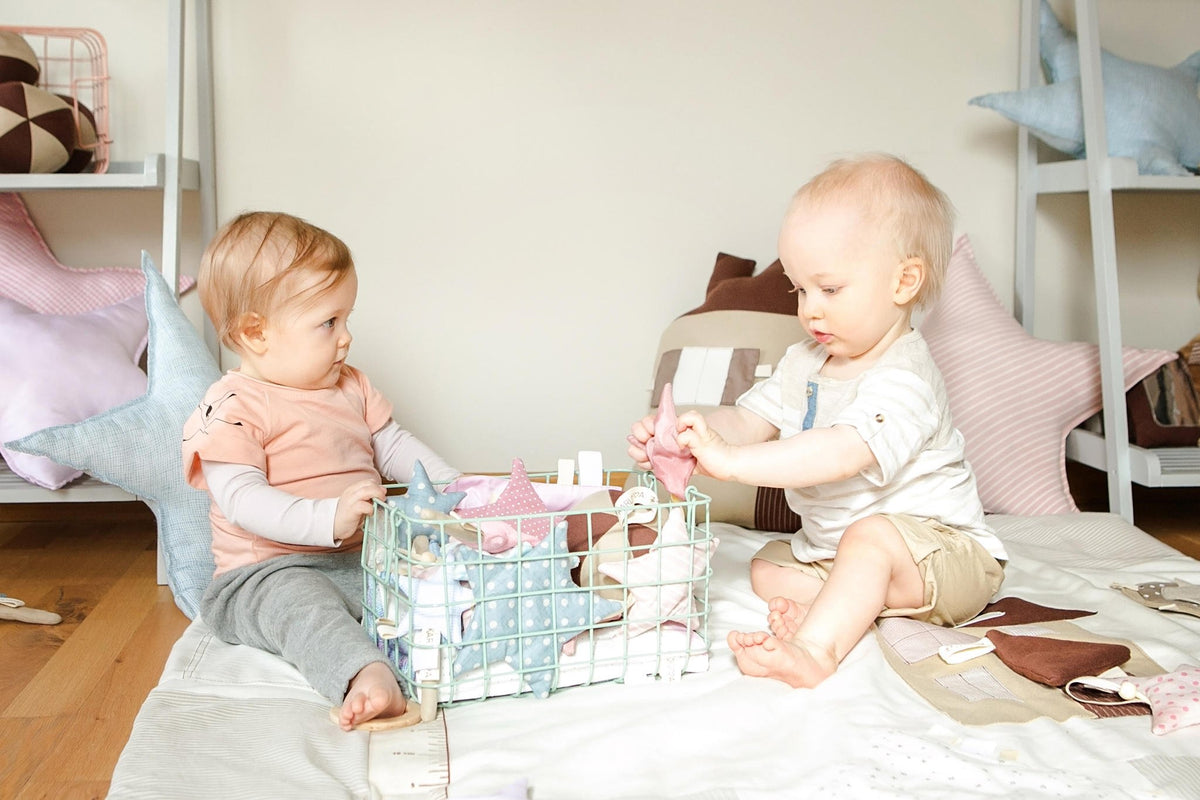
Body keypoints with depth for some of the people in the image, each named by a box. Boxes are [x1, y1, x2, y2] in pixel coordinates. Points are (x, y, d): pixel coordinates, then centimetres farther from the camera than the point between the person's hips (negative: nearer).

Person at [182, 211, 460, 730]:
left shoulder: (351, 387, 15)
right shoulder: (235, 407, -12)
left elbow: (393, 444, 22)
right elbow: (242, 498, -23)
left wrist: (451, 485, 5)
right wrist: (329, 518, -38)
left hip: (366, 557, 9)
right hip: (272, 571, -9)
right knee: (298, 602, -39)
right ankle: (366, 677, -59)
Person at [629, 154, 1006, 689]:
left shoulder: (902, 380, -26)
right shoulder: (804, 363, 4)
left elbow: (843, 453, -40)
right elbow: (750, 420, 0)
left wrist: (729, 460, -44)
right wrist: (679, 430, -21)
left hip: (938, 548, -9)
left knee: (871, 538, -36)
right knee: (766, 569, -1)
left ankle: (816, 647, -44)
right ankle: (846, 606, -23)